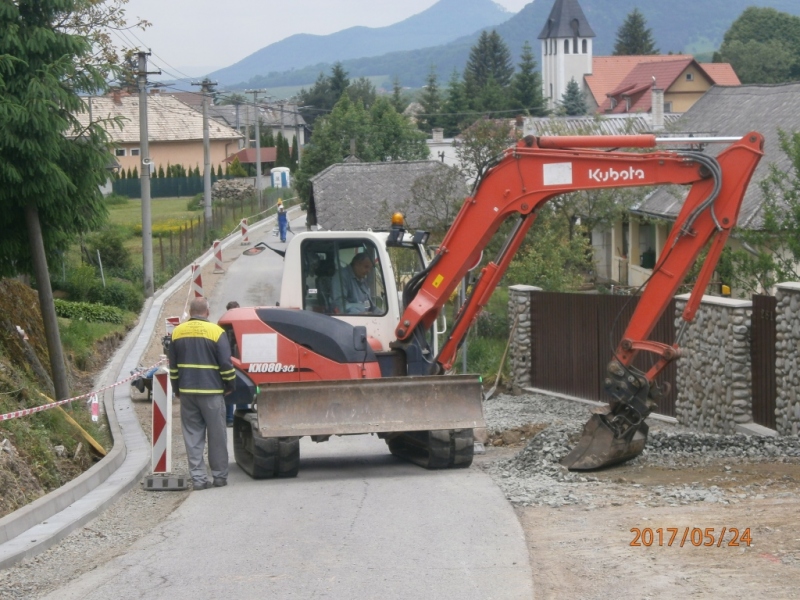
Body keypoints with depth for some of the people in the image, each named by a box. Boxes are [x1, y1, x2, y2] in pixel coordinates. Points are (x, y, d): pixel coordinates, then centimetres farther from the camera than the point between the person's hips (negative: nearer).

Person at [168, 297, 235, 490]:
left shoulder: (178, 332, 7)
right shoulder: (216, 331, -6)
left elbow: (173, 366, 14)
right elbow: (226, 364, -6)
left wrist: (176, 389, 23)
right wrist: (230, 385, 7)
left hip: (186, 392, 4)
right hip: (211, 391, -3)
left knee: (192, 435, 5)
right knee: (217, 435, 5)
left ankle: (198, 478, 0)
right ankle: (219, 476, 9)